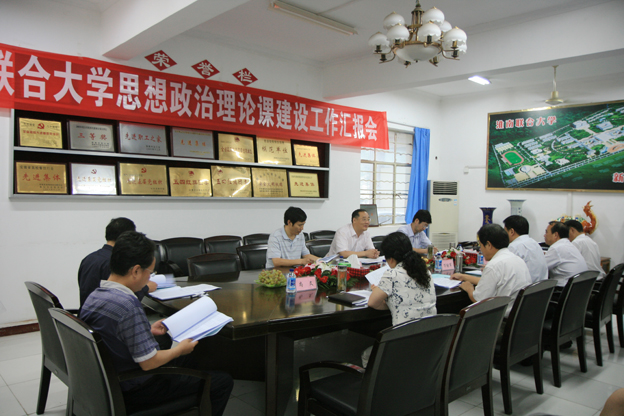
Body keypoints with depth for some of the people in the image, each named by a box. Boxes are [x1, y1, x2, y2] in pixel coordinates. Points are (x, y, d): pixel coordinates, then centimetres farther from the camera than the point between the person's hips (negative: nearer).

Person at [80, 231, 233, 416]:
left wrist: (148, 331, 12)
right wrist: (180, 349, -11)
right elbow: (148, 362, -27)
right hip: (135, 390, -9)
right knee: (223, 382, -2)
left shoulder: (93, 296, -2)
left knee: (188, 360, 29)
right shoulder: (128, 305, -32)